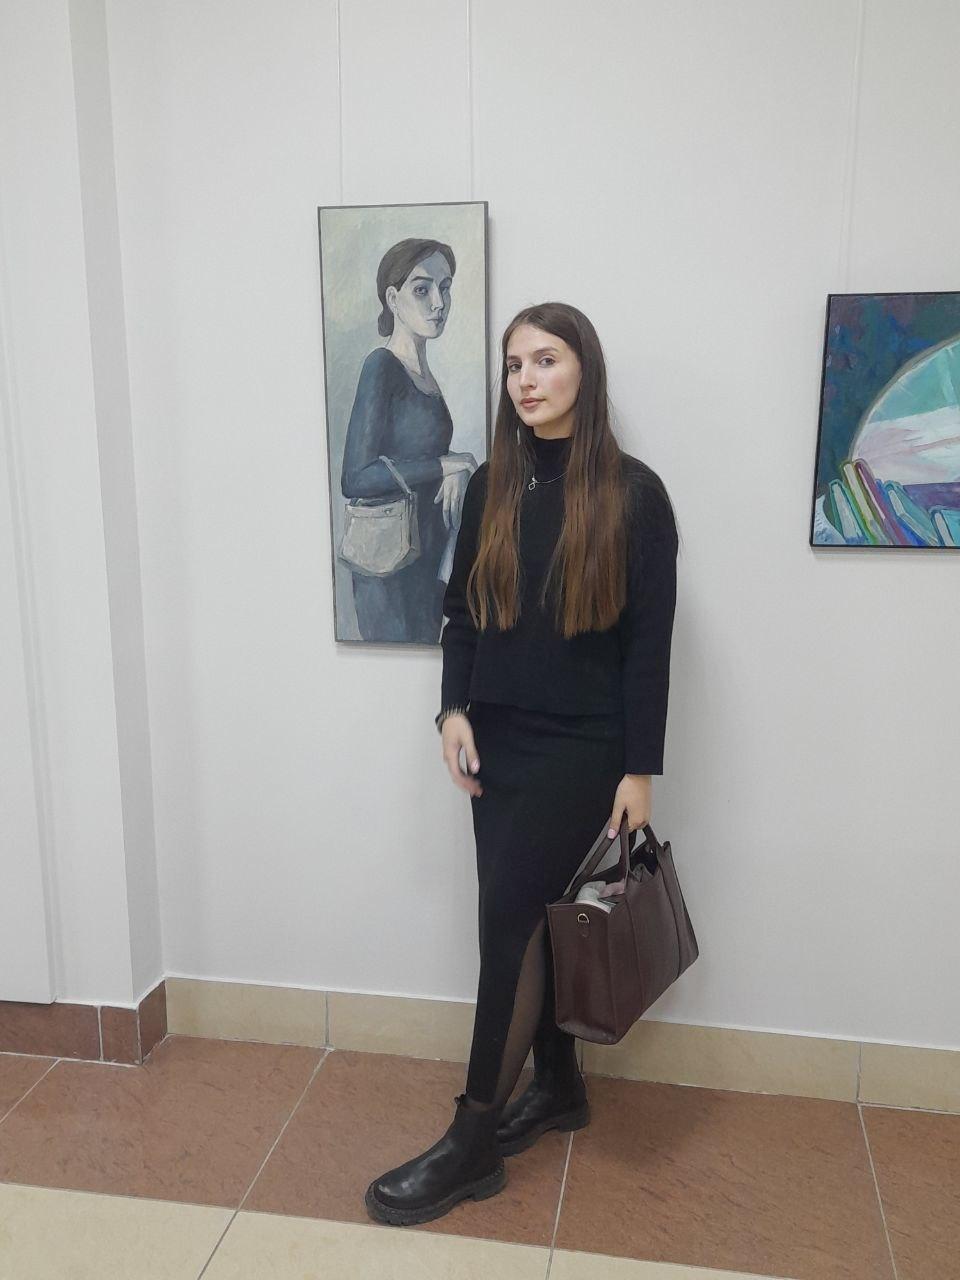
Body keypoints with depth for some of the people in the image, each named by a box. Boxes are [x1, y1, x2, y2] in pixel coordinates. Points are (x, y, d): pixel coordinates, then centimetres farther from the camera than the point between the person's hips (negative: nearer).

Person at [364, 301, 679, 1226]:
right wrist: (455, 710, -3)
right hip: (495, 742, 5)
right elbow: (461, 610, 10)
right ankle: (558, 1086, 33)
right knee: (526, 919, 12)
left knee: (509, 915, -7)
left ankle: (473, 1144, 8)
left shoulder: (633, 494, -6)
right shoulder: (490, 486, 7)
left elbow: (649, 643, -7)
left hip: (581, 748, -5)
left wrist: (639, 770, -9)